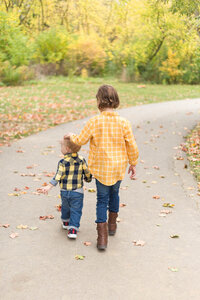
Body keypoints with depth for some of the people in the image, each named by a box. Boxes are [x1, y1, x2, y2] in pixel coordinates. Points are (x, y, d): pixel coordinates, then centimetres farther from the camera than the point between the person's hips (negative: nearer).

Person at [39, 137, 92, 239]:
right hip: (77, 192, 0)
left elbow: (58, 176, -21)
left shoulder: (63, 162, -14)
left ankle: (65, 222, 43)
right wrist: (88, 179, 21)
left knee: (65, 207, 23)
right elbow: (88, 174, 0)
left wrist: (48, 187, -23)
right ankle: (73, 228, -5)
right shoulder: (81, 160, -5)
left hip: (64, 191, 0)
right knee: (75, 210, 6)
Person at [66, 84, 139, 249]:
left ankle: (102, 235, 2)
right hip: (119, 168, 2)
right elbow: (132, 146, -5)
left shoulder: (94, 122, -15)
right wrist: (133, 164, 10)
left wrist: (71, 136, 18)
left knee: (102, 199, 9)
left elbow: (80, 140, -5)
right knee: (114, 193, 25)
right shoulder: (124, 123, -11)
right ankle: (112, 224, 42)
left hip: (101, 168, -2)